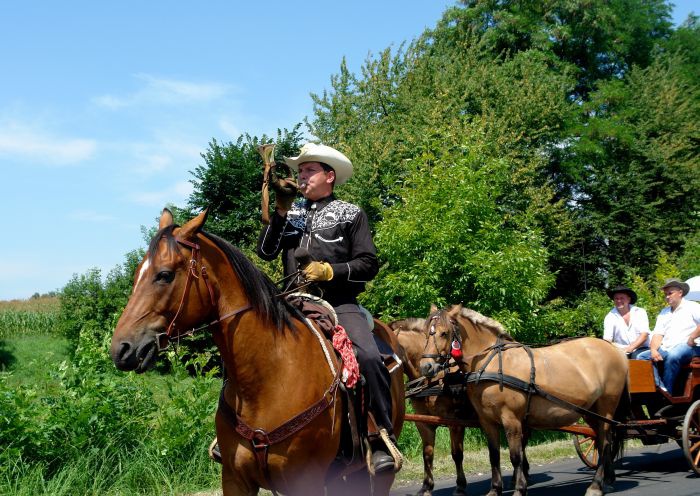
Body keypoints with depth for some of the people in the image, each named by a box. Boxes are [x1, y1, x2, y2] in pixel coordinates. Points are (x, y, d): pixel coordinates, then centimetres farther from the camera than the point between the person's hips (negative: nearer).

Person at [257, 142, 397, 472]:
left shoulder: (350, 214, 8)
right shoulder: (291, 211, 18)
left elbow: (368, 265, 1)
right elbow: (265, 252, 6)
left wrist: (330, 270, -13)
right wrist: (280, 213, -3)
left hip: (339, 304, -4)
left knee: (369, 357, -28)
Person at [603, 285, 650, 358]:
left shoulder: (640, 312, 3)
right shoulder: (610, 317, 4)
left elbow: (644, 335, -7)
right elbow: (607, 340, -5)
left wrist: (630, 348, -24)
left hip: (640, 349, -1)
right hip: (621, 351, 1)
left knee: (638, 356, -34)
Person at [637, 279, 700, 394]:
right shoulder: (664, 313, 25)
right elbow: (658, 334, 13)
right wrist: (653, 350, -5)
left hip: (688, 347, -6)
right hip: (665, 349, 7)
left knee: (672, 356, -39)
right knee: (642, 357, -17)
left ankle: (667, 393, -30)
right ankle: (660, 388, -32)